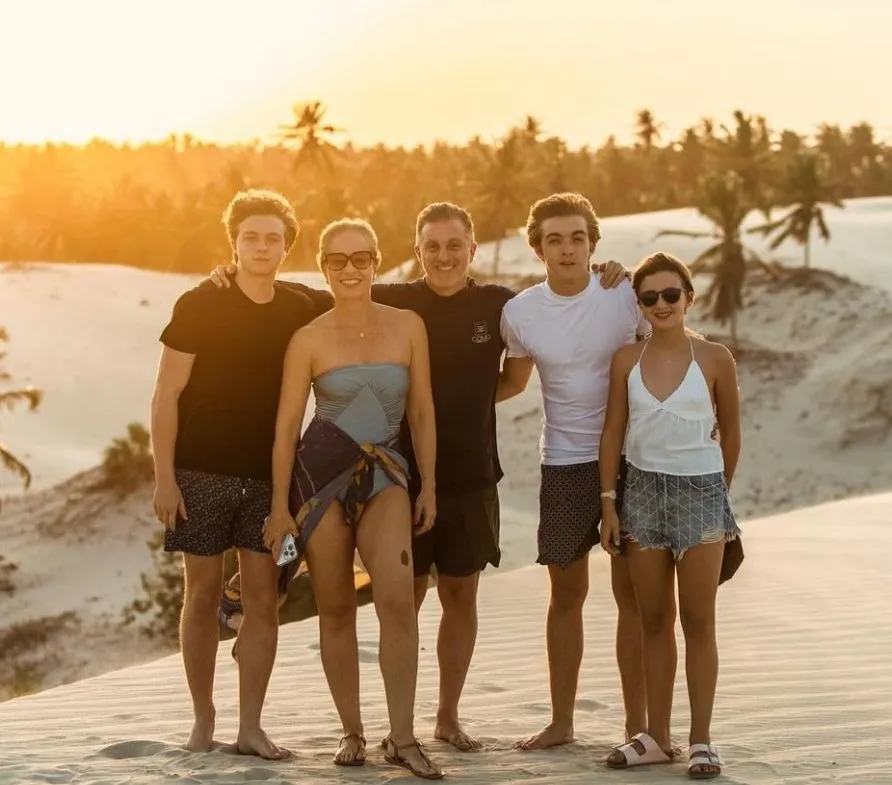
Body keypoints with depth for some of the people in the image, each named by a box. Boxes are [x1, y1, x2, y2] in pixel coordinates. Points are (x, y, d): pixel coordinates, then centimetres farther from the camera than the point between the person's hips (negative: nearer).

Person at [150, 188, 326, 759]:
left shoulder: (302, 311, 4)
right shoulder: (199, 306, -5)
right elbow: (166, 395, -5)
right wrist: (164, 476, -11)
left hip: (268, 476, 3)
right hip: (203, 473, -3)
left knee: (264, 598, 0)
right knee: (203, 594, 3)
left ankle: (251, 727, 6)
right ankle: (203, 721, 14)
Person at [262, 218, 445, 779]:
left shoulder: (408, 327, 4)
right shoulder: (309, 340, -1)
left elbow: (422, 412, 9)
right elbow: (287, 425, 2)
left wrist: (428, 485, 6)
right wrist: (280, 504, 0)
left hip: (383, 473, 0)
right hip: (320, 473, 0)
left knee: (398, 599, -16)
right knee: (337, 608, 4)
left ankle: (403, 738, -12)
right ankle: (352, 732, 15)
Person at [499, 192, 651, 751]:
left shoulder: (626, 296, -9)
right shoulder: (519, 313, -4)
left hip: (629, 456, -2)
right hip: (565, 463, 2)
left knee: (632, 591, 1)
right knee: (566, 594, 9)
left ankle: (637, 722, 9)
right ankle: (562, 722, 19)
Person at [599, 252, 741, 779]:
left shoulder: (715, 359, -5)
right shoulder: (627, 360, 2)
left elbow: (731, 432, 4)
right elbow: (614, 432, 6)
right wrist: (609, 503, 2)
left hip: (700, 492, -3)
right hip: (643, 492, 3)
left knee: (698, 621, 2)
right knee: (654, 620, 9)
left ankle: (702, 740, 8)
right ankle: (657, 736, 16)